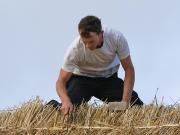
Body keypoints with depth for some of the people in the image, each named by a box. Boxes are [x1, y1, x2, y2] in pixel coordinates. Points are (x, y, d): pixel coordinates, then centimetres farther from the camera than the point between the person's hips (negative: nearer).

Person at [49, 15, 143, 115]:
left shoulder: (117, 38, -27)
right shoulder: (75, 49, -30)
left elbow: (129, 69, -17)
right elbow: (61, 82, -27)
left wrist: (125, 102, -27)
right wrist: (66, 102, -49)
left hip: (109, 78, 2)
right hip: (82, 78, -2)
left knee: (137, 106, -16)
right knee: (68, 110, -27)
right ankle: (53, 105, 10)